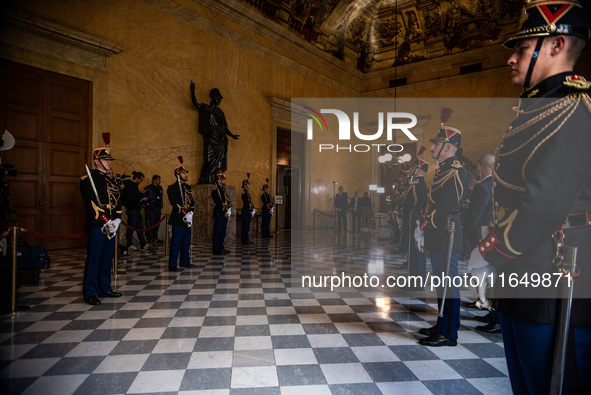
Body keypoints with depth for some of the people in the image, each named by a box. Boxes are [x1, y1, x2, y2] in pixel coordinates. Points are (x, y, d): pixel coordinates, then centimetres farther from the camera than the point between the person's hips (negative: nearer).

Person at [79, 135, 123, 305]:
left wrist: (116, 221, 0)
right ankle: (90, 293, 6)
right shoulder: (87, 179, -4)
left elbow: (118, 202, 15)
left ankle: (104, 288, 23)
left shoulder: (111, 181, 18)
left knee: (107, 258, 12)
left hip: (111, 227, 7)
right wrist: (105, 223, -14)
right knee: (93, 259, -3)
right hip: (96, 226, -7)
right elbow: (91, 204, -11)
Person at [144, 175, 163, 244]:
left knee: (156, 224, 8)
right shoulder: (148, 188, -4)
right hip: (151, 208, -6)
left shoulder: (160, 188, 15)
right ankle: (149, 239, 2)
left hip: (158, 208, 6)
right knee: (150, 224, -5)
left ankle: (155, 238, 15)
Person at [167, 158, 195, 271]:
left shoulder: (187, 186, 15)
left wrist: (191, 213, -3)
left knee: (186, 241, 13)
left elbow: (192, 202, 14)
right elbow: (174, 203, -15)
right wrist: (185, 214, -19)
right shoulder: (172, 187, -8)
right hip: (178, 219, -8)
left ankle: (185, 262, 24)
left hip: (188, 219, 8)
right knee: (176, 241, -4)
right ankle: (172, 265, 2)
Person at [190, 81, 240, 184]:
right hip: (210, 139, -5)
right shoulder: (205, 108, 10)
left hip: (220, 140, 5)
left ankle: (216, 181, 0)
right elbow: (195, 103, -6)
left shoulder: (219, 111, 23)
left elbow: (224, 127, 23)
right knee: (210, 160, -10)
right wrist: (192, 91, -17)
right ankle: (205, 180, -4)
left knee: (218, 161, -1)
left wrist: (232, 135, 16)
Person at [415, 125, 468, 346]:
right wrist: (424, 228, 12)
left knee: (448, 282, -2)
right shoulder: (443, 169, 16)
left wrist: (424, 228, -14)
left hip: (446, 236, -10)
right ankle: (442, 326, 30)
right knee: (441, 282, 17)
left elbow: (446, 207, -21)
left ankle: (449, 334, 9)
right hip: (437, 236, 10)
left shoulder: (456, 172, -15)